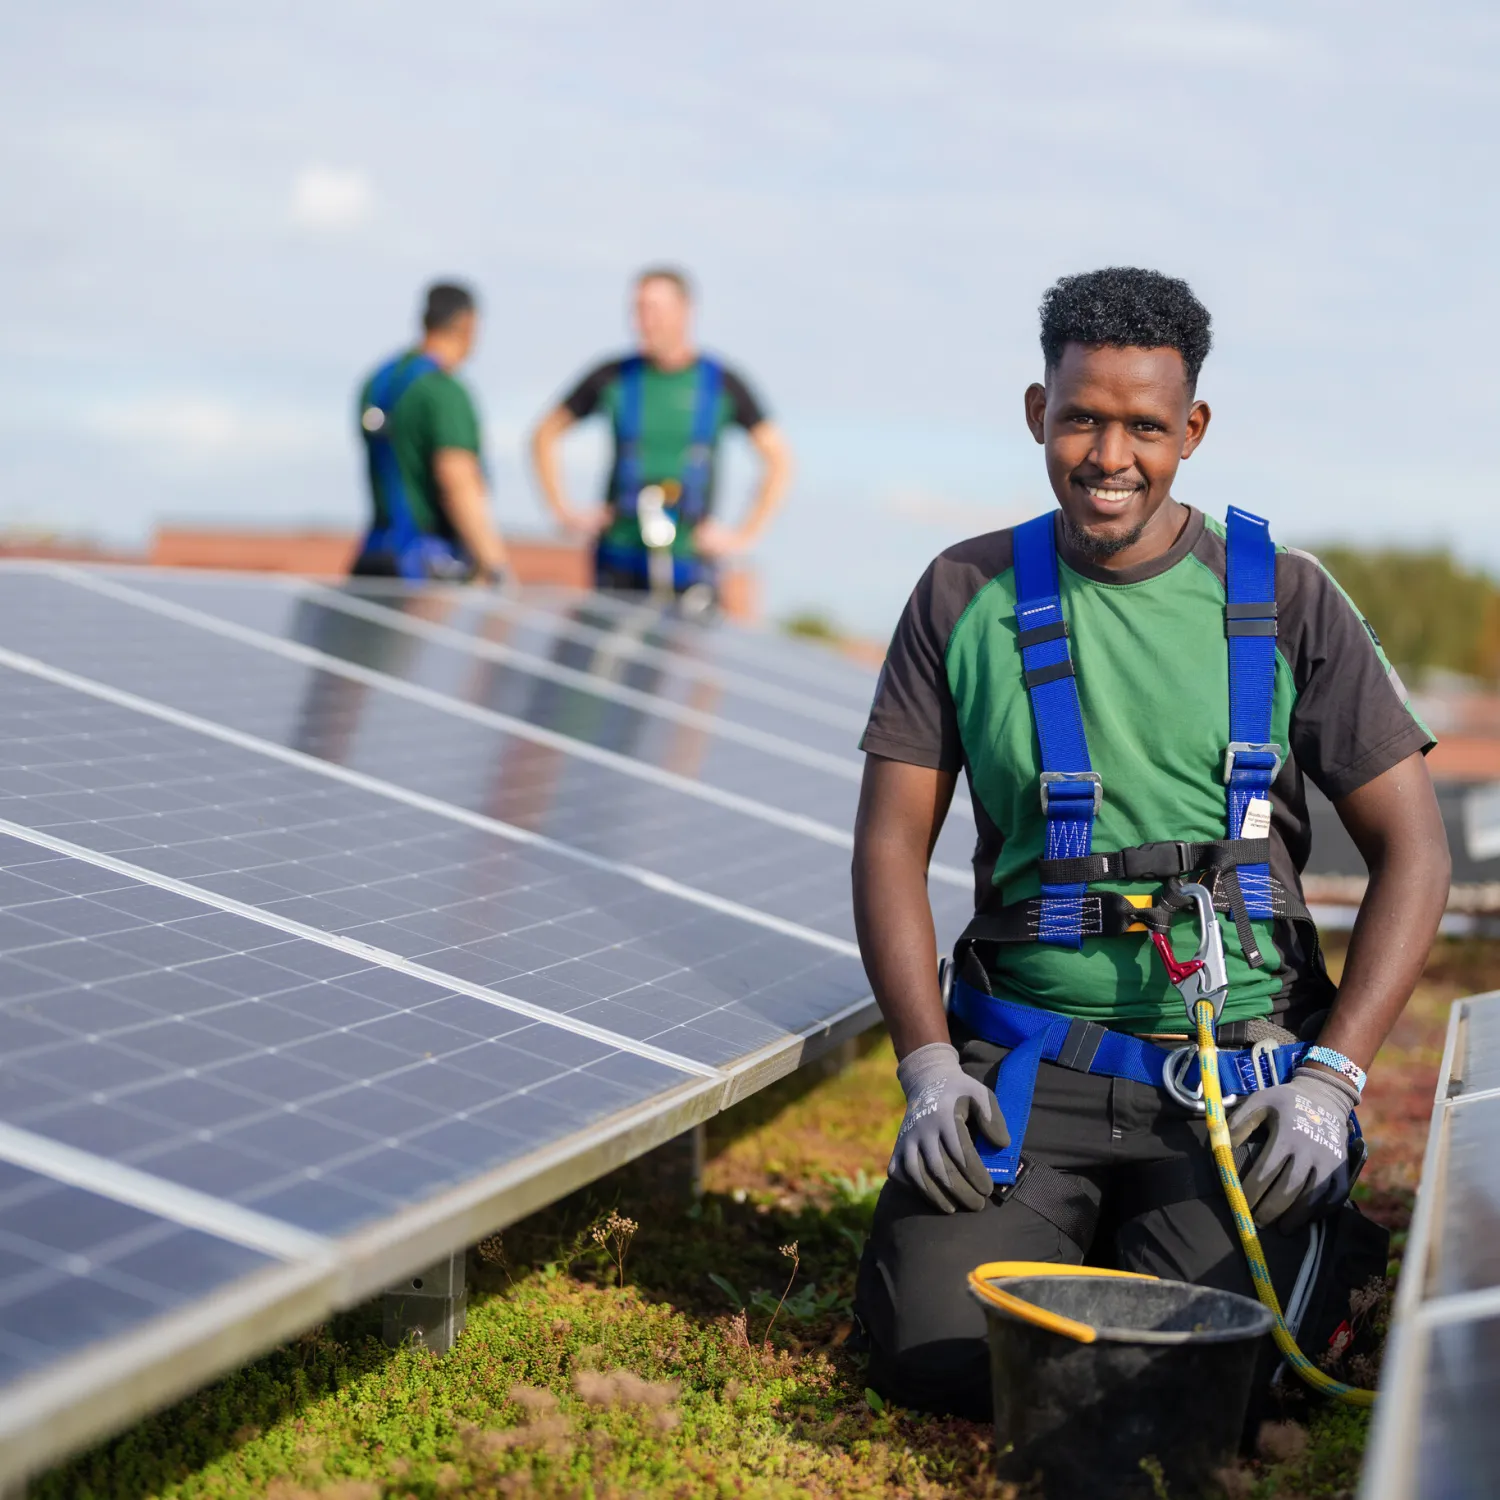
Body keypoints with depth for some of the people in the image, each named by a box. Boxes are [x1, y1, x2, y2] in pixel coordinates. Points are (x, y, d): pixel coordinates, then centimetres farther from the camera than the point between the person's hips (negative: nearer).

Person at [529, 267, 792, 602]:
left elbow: (779, 460, 6)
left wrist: (744, 536, 0)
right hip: (621, 561, 1)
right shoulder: (613, 378, 3)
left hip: (690, 561, 0)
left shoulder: (722, 384, 1)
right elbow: (544, 436, 13)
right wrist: (565, 512, 6)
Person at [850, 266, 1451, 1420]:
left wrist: (1331, 1080, -9)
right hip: (1027, 1061, 1)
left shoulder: (1286, 603, 2)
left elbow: (1414, 851, 2)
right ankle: (1071, 1232, 17)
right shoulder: (968, 597, 5)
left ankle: (1318, 1236, 17)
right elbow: (892, 843, 5)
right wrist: (929, 1065, -7)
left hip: (1235, 1068, -1)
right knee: (931, 1354, -15)